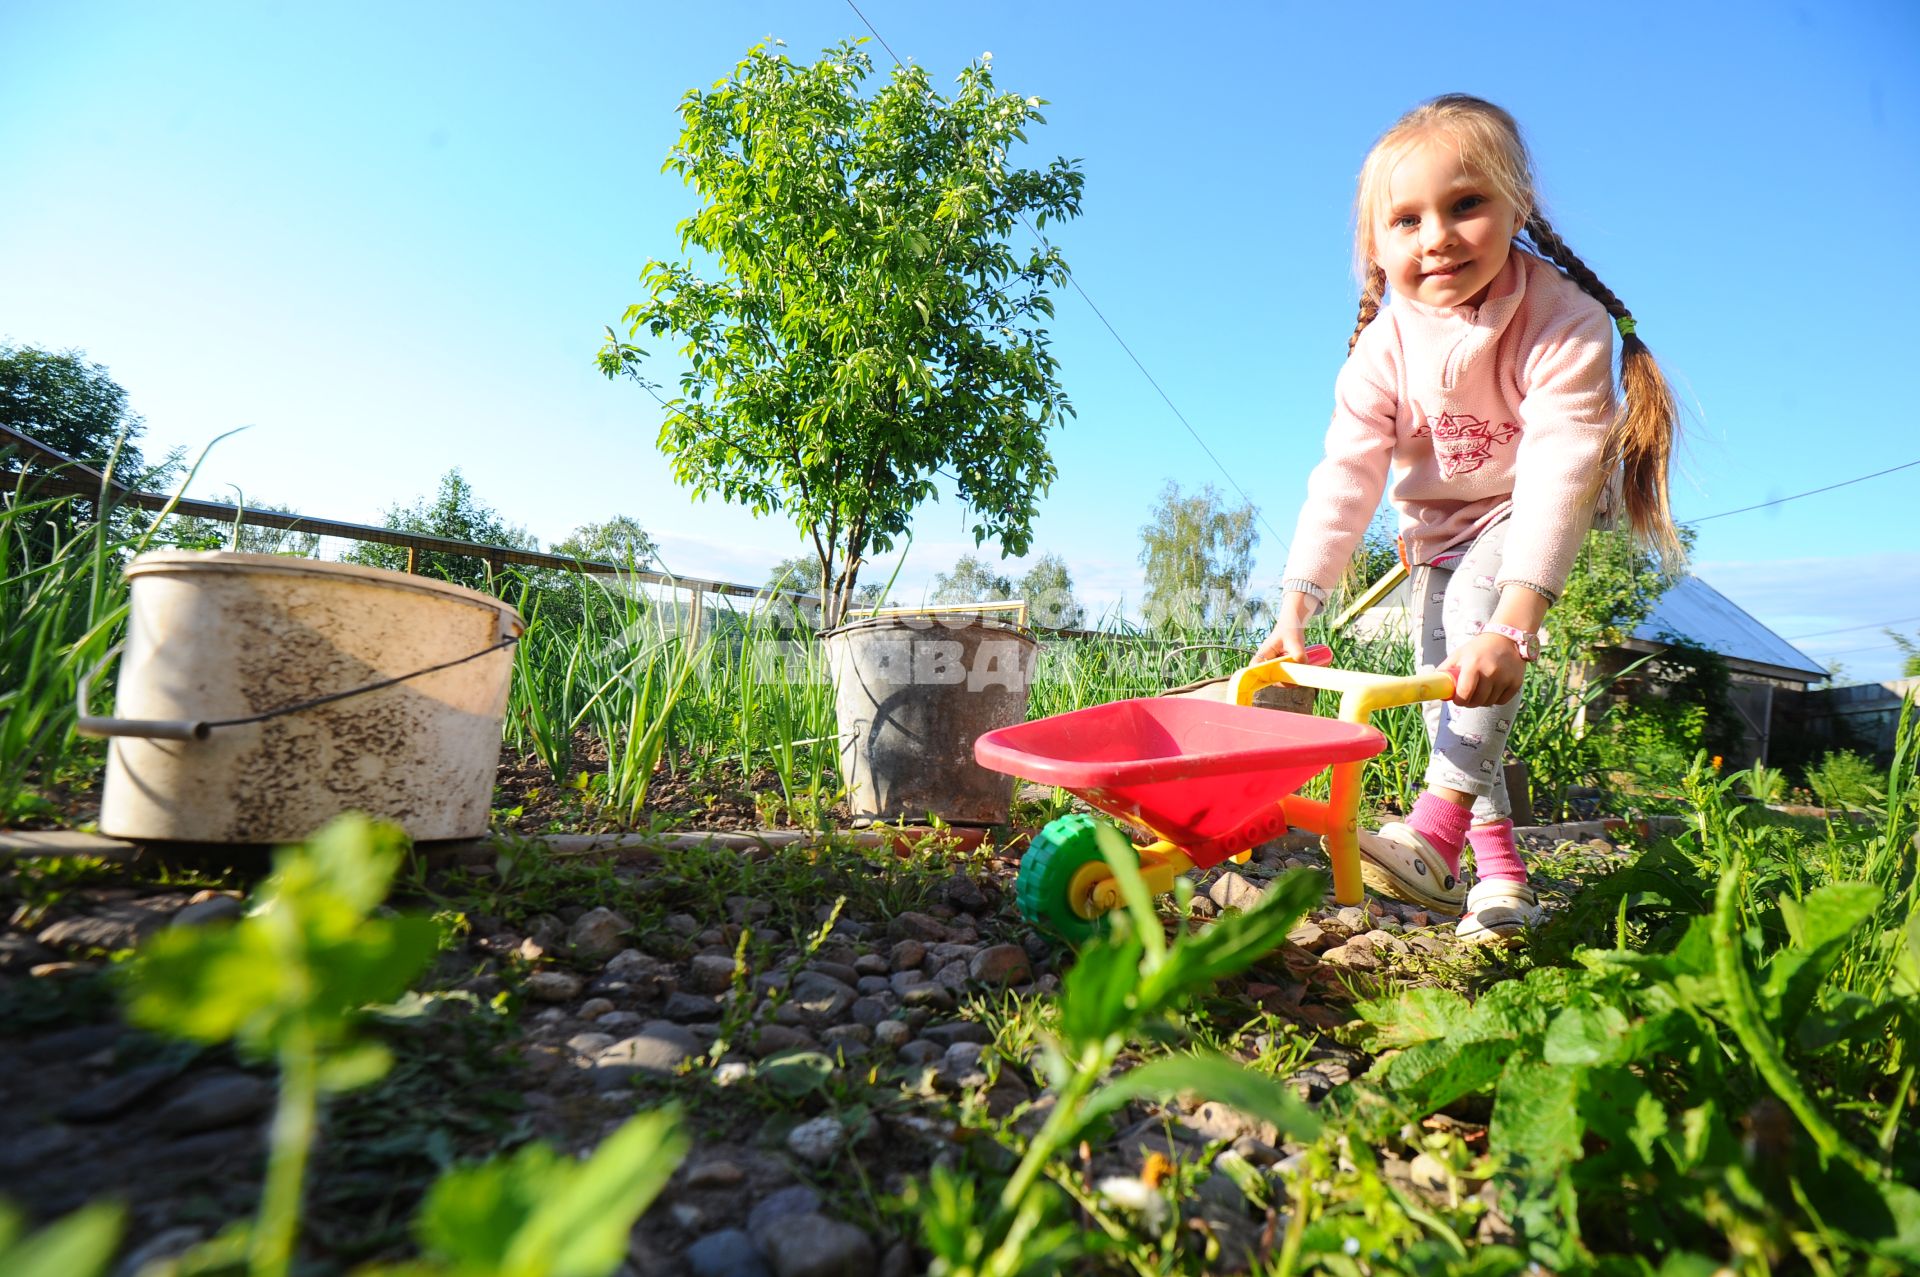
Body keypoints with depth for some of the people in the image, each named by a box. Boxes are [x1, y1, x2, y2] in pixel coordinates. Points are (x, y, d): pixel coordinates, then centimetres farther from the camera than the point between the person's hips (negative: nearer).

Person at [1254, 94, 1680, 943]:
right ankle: (1497, 867, 7)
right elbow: (1347, 472, -19)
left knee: (1480, 594, -32)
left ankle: (1439, 826, -31)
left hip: (1540, 512, -4)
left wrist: (1511, 626, -49)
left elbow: (1558, 470, -38)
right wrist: (1296, 604, -26)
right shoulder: (1386, 343, -16)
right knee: (1445, 685, -3)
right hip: (1440, 517, 4)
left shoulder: (1565, 323, -28)